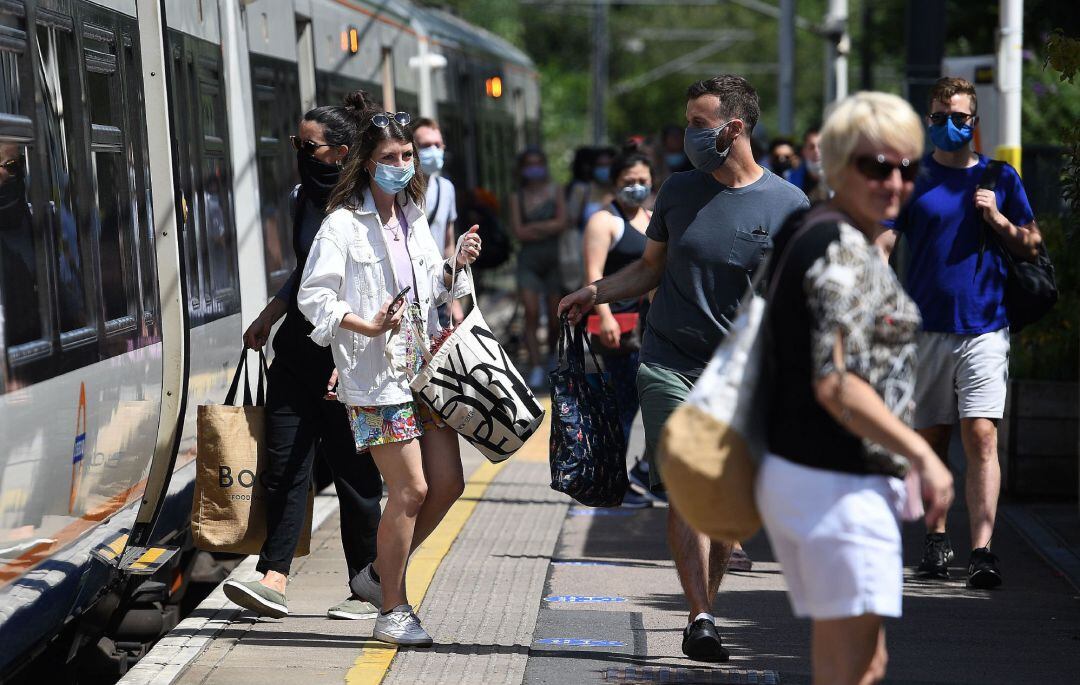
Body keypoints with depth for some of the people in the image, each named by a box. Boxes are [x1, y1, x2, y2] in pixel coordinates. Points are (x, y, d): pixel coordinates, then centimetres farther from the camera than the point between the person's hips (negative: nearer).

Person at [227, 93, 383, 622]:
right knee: (283, 464, -2)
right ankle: (273, 579, -4)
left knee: (354, 472, 2)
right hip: (298, 351, 7)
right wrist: (268, 317, 27)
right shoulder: (305, 197, 12)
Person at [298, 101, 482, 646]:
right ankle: (392, 610, 6)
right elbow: (312, 298, -12)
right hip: (374, 378, -8)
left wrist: (455, 265, 3)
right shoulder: (342, 224, -9)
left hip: (423, 369, 8)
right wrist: (368, 327, -24)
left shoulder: (413, 217, 14)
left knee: (448, 483, 6)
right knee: (411, 488, -9)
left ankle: (379, 574, 24)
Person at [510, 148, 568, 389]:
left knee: (555, 317, 3)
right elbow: (518, 231, -3)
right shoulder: (517, 197, 7)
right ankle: (536, 367, -16)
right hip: (528, 260, 0)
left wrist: (533, 226, -9)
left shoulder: (554, 192, 5)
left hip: (553, 259, 0)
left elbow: (561, 223, -7)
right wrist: (547, 228, -7)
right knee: (531, 313, -14)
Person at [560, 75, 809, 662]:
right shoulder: (677, 191, 6)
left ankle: (704, 609, 17)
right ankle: (700, 618, -11)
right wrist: (595, 294, 4)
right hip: (670, 364, 1)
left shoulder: (787, 204, -1)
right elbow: (650, 268, 17)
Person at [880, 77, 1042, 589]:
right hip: (925, 328, 1)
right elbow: (880, 244, -2)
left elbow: (1032, 248, 14)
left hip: (984, 326, -1)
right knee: (931, 439, 8)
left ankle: (981, 550, -14)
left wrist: (997, 219, -5)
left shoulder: (1000, 178, 10)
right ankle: (936, 538, 23)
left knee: (981, 437, -11)